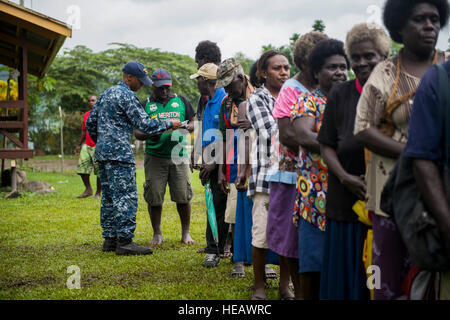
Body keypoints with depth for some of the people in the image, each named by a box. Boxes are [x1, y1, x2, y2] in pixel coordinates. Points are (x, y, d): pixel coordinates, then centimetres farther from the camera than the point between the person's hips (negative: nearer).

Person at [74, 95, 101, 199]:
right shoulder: (86, 115, 14)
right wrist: (79, 145, 21)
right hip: (87, 146, 6)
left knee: (99, 171, -2)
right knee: (82, 167, -3)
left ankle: (98, 193, 10)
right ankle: (88, 189, 12)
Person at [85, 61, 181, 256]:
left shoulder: (107, 94, 19)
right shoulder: (126, 96, -10)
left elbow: (90, 122, 23)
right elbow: (144, 124, -14)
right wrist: (169, 125, -4)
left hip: (102, 152, 10)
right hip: (119, 153, -10)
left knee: (109, 197, 11)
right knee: (126, 196, -9)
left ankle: (110, 239, 14)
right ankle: (124, 241, -11)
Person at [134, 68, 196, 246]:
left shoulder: (181, 101, 11)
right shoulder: (146, 105, 8)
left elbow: (192, 123, 13)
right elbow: (137, 131, 5)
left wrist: (187, 128, -10)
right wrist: (149, 135, -16)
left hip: (178, 155, 1)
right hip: (155, 157, 0)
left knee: (183, 196, -1)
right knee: (154, 197, 0)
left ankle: (186, 233, 13)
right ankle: (157, 234, 14)